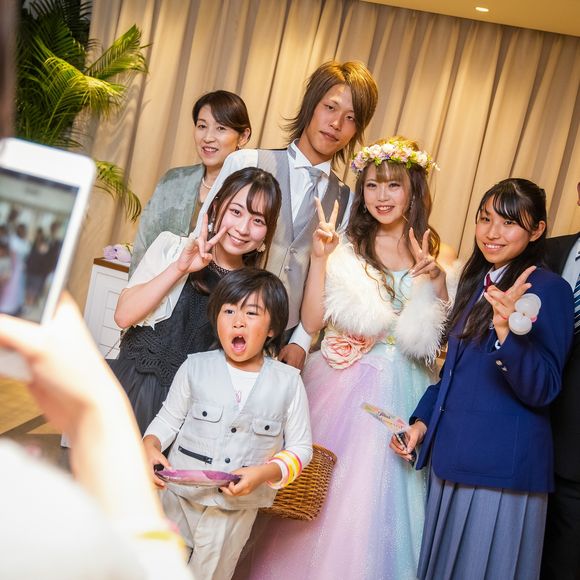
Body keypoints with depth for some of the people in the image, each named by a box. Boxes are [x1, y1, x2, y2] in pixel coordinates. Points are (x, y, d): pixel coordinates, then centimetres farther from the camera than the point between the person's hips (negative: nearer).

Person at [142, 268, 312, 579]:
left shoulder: (288, 381, -7)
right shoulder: (196, 366, -6)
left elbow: (300, 448, -2)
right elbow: (169, 419, 4)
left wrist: (264, 473, -19)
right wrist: (149, 446, -16)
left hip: (237, 509, 0)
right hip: (179, 494, 0)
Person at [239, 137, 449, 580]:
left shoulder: (431, 255, 6)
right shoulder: (346, 248, -2)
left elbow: (440, 339, 5)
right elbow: (312, 322, -8)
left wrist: (436, 282, -9)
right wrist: (319, 259, -16)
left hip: (401, 393, 2)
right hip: (344, 385, -2)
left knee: (379, 501, 6)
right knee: (320, 493, 4)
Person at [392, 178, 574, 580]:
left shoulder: (549, 290, -13)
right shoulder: (475, 282, 10)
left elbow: (542, 391, -20)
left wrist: (506, 329, -33)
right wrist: (422, 420, 11)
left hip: (501, 468, -7)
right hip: (453, 456, 7)